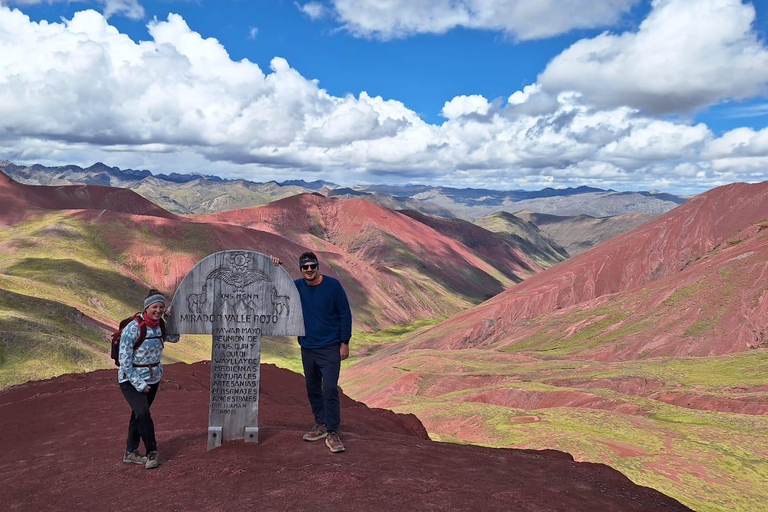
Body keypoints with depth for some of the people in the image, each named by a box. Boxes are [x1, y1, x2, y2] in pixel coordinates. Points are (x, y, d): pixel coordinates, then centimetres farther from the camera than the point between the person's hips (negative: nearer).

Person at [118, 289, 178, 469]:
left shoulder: (160, 326, -3)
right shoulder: (133, 328, -21)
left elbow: (174, 338, 13)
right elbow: (124, 359, -18)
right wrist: (138, 383, -19)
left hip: (153, 378, 6)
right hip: (131, 379, -6)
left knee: (138, 414, 14)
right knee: (143, 413, -18)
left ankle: (130, 453, 28)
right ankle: (152, 451, -1)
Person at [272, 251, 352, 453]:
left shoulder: (333, 285, -9)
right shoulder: (297, 287, 1)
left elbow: (345, 314, -6)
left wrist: (344, 342, -8)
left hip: (330, 348, -5)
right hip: (307, 348, 5)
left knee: (330, 389, -9)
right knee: (312, 389, 14)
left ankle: (332, 433, -2)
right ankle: (321, 425, 29)